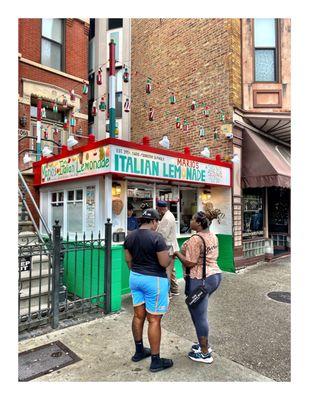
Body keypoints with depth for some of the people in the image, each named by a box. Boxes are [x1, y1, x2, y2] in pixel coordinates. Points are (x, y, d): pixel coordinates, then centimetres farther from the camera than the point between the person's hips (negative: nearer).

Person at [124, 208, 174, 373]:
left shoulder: (130, 236, 2)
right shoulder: (156, 237, -19)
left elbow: (128, 260, 10)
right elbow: (165, 263, -19)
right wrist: (168, 255, 2)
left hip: (135, 278, 7)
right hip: (154, 280, -7)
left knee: (138, 315, 18)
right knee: (154, 320, 4)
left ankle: (139, 351, 35)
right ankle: (155, 361, 16)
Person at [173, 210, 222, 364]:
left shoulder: (195, 239, -20)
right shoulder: (213, 236, 8)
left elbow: (189, 263, -21)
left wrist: (177, 253, -6)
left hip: (201, 280, -10)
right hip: (215, 275, 10)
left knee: (199, 316, 5)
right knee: (200, 312, 24)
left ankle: (205, 353, 19)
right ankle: (204, 344, 36)